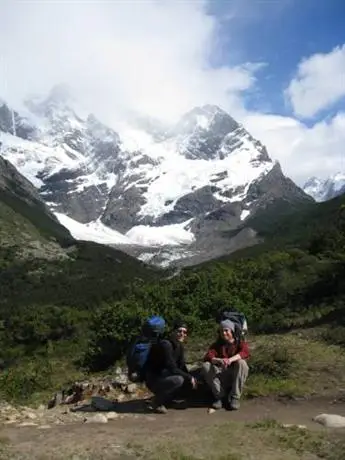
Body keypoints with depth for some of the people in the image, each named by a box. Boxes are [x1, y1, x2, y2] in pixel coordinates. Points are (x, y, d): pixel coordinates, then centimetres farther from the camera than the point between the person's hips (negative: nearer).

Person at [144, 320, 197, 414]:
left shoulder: (180, 346, 4)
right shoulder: (165, 344, -24)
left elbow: (182, 366, 8)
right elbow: (172, 368, -28)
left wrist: (191, 378, -6)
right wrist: (189, 377, -20)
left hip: (164, 376, 9)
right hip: (154, 379, -9)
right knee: (178, 380, -30)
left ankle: (165, 399, 10)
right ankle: (157, 401, -7)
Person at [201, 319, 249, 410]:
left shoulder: (240, 342, 3)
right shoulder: (217, 344, 8)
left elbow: (245, 352, -22)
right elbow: (207, 357, -11)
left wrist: (231, 359, -41)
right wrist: (219, 360, -34)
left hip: (235, 376, -2)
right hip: (221, 375, 2)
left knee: (241, 363, -31)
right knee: (206, 366, -23)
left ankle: (235, 397, -23)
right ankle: (220, 395, -15)